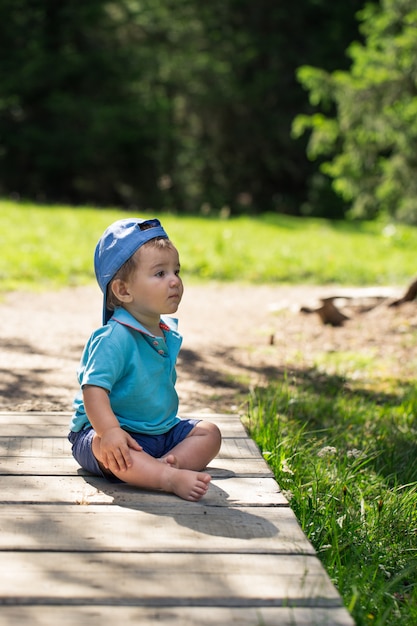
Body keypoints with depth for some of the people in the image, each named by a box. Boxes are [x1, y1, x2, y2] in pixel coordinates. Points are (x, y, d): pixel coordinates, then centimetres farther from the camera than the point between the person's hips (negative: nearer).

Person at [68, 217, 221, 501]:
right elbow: (94, 389, -30)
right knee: (104, 446, -38)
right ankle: (172, 478, -46)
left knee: (209, 433, -4)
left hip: (162, 430, 8)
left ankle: (164, 463, -29)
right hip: (120, 430, -8)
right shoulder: (114, 339, -22)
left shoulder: (168, 333, 5)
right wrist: (109, 430, -43)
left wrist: (168, 421, 18)